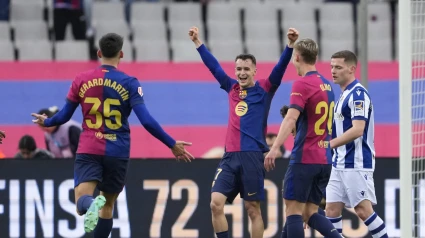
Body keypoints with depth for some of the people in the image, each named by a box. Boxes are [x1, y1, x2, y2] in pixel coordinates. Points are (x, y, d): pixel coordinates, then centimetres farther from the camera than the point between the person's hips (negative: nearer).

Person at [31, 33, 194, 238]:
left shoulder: (81, 80, 4)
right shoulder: (129, 83, -3)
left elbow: (64, 116, 10)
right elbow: (146, 121, -11)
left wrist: (46, 122, 32)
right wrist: (172, 145, -4)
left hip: (88, 151, 0)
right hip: (117, 152, 0)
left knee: (82, 200, -10)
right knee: (108, 205, 15)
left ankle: (91, 205, -47)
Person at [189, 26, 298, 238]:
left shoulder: (264, 90, 2)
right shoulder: (232, 88, 14)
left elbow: (280, 68, -10)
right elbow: (213, 65, 22)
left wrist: (290, 44, -24)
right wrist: (197, 42, 25)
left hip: (252, 156, -4)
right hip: (230, 156, 4)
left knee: (253, 209, 0)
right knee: (216, 203, -9)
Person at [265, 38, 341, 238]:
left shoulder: (302, 84, -10)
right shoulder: (326, 85, 14)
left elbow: (291, 118, -23)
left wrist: (275, 147, -30)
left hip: (304, 159, -8)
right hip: (324, 160, 8)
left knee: (293, 211, -4)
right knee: (310, 213, 11)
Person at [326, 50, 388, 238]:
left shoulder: (358, 94, -13)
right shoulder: (344, 95, 16)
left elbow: (357, 130, -22)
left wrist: (329, 144, -22)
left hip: (356, 164, -9)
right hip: (339, 164, 9)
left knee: (363, 210, -9)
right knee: (332, 209, 3)